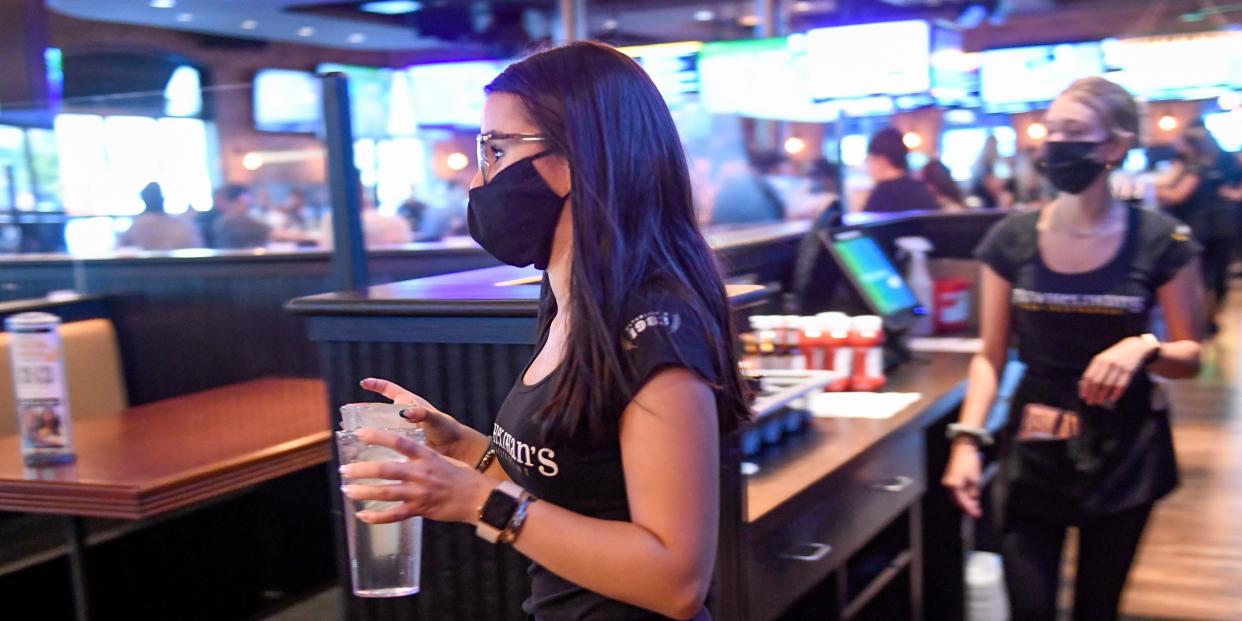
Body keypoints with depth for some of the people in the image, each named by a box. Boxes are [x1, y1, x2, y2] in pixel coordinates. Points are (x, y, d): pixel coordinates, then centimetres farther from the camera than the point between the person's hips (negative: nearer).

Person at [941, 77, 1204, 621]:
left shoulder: (1162, 241, -8)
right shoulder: (1012, 238, -4)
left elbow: (1190, 356, -1)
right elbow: (991, 355, 1)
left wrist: (1144, 347, -22)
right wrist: (968, 436, -12)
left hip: (1123, 454, -1)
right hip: (1033, 451, 1)